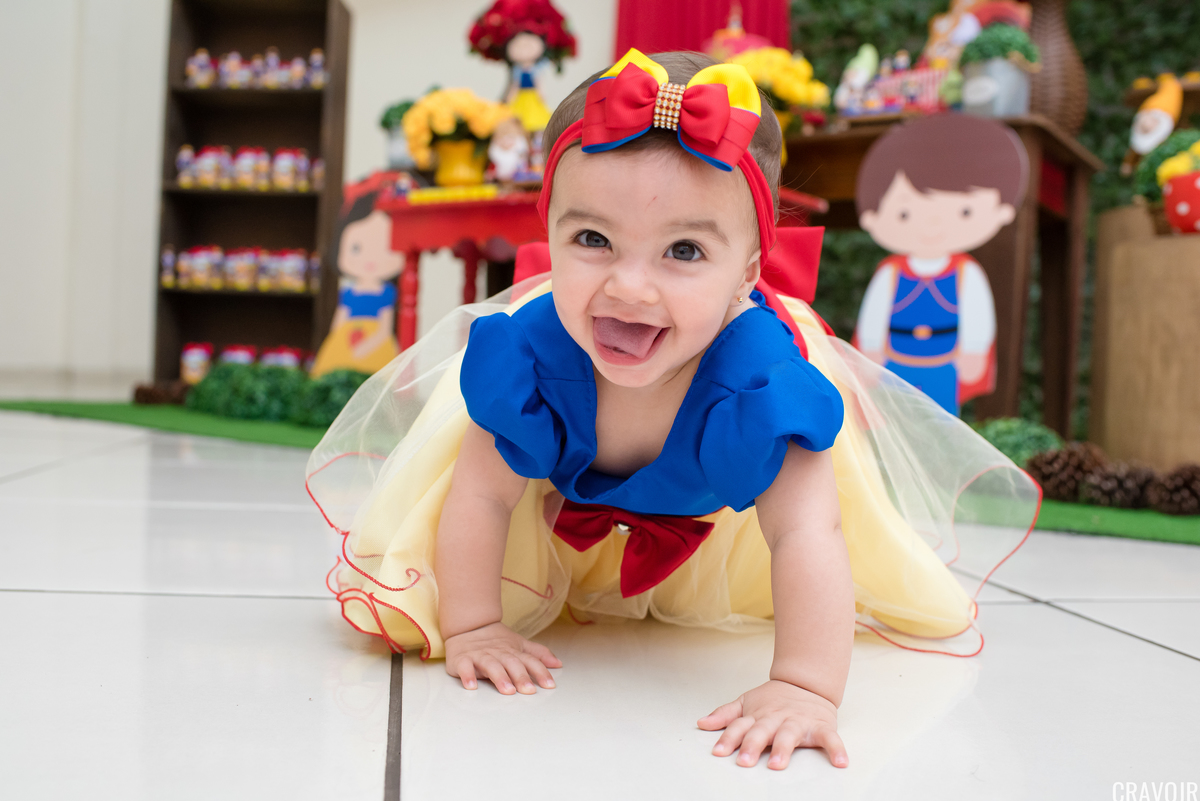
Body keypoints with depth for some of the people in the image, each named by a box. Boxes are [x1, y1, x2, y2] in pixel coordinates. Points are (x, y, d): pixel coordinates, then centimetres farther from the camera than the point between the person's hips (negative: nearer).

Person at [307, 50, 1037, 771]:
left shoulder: (758, 381, -46)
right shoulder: (532, 354, -40)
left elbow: (806, 535, -46)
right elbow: (481, 495, -27)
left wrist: (806, 688, -53)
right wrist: (470, 628, -27)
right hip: (564, 497, 1)